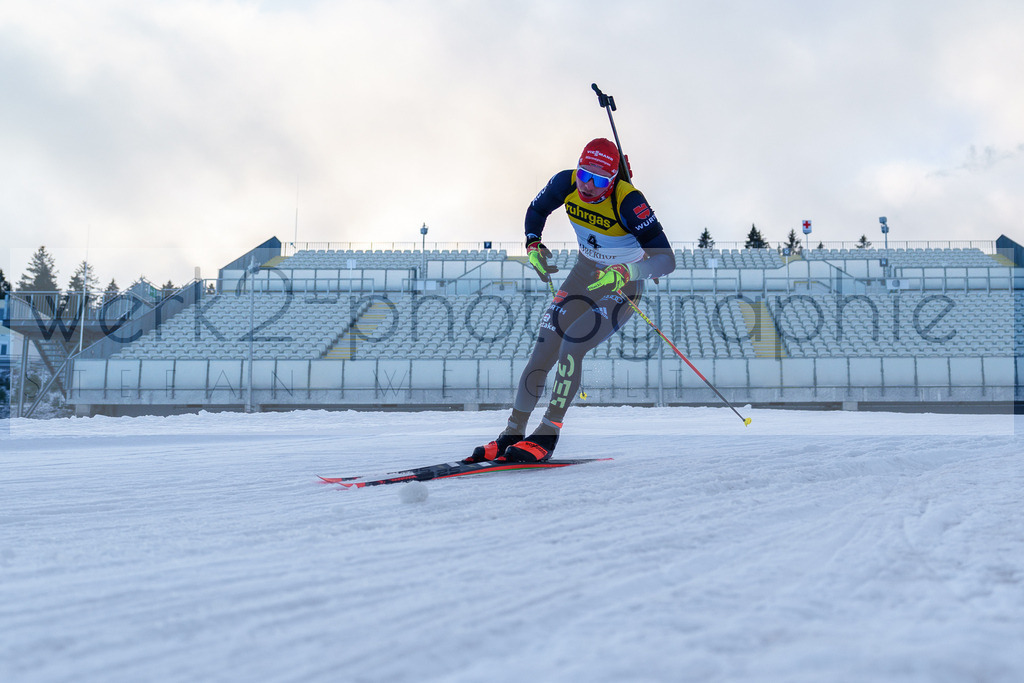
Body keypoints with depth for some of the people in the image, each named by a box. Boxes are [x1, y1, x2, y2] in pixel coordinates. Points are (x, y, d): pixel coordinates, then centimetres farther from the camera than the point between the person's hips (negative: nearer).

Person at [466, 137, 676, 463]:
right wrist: (533, 245, -10)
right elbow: (536, 210, 8)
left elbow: (666, 258, -31)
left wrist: (624, 273, -46)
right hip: (585, 273, 5)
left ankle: (548, 433, -15)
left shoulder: (629, 201, -30)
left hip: (624, 285, -5)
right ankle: (514, 431, 4)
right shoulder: (566, 183, -15)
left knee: (573, 342, -24)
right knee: (544, 347, -6)